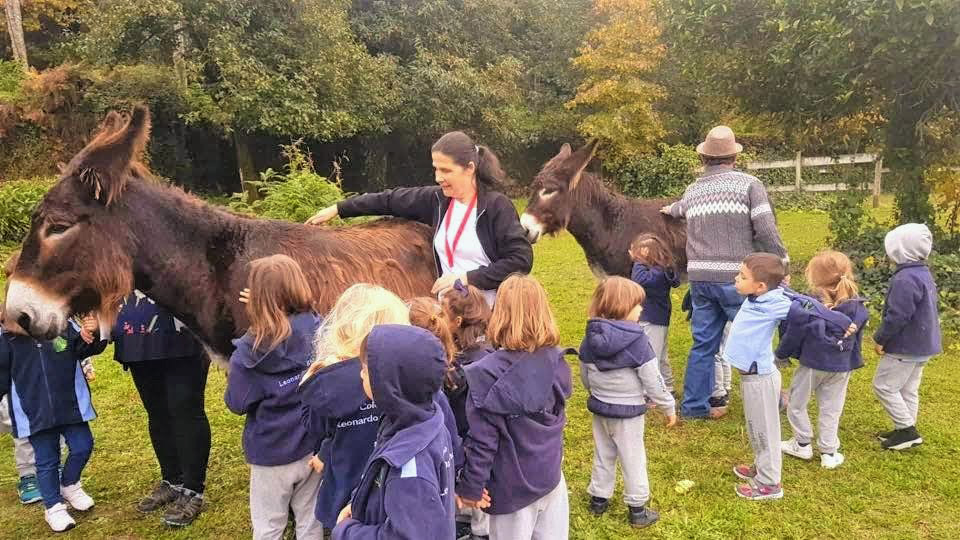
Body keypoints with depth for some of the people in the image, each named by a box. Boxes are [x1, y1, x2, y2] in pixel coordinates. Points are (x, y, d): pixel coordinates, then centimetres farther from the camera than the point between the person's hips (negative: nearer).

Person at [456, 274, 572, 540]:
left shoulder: (488, 374, -25)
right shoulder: (555, 362, -7)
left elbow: (482, 440, -19)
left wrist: (471, 486, -8)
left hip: (513, 487, -5)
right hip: (551, 476, 5)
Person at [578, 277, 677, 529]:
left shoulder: (590, 338, -5)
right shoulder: (636, 340, -22)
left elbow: (585, 376, 7)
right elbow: (653, 381, -17)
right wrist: (668, 406, -2)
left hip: (599, 408, 5)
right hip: (628, 411, -5)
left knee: (603, 455, 21)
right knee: (633, 459, 10)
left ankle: (598, 499, 33)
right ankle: (637, 510, 21)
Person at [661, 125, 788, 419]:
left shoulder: (692, 190, 12)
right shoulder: (749, 184, -5)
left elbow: (683, 209, 36)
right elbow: (766, 231, -12)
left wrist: (670, 209, 59)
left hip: (700, 277, 5)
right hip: (736, 277, -5)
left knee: (703, 343, 13)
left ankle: (694, 404, 20)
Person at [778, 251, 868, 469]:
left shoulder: (805, 308, -22)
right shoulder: (857, 309, -7)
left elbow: (792, 337, -11)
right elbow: (857, 340, 7)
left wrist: (781, 354, 6)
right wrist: (853, 362, 22)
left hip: (811, 365, -4)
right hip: (841, 368, 4)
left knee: (796, 404, 16)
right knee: (831, 410, 14)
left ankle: (803, 444, 27)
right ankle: (829, 452, 20)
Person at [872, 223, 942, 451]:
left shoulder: (905, 279, -26)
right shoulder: (924, 273, 9)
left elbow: (897, 316, -27)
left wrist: (880, 339, -13)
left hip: (905, 346, -10)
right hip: (921, 344, 10)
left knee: (884, 386, 0)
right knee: (908, 389, 17)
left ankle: (907, 430, 5)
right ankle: (906, 430, 25)